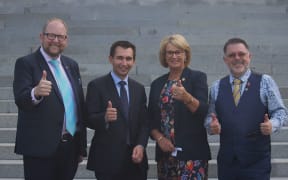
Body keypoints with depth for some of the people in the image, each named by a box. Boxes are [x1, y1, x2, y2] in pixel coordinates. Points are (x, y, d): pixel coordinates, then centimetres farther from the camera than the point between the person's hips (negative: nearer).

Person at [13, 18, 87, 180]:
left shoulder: (72, 65, 13)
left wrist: (82, 146, 13)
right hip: (40, 148, -5)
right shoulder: (26, 63, -4)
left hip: (70, 147, 5)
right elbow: (20, 99, -16)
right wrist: (35, 93, -40)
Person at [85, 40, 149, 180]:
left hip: (135, 159, 4)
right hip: (107, 159, -4)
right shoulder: (96, 85, -2)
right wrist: (105, 117, -27)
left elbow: (144, 122, 10)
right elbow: (89, 120, -6)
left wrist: (141, 145, -7)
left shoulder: (139, 88, 12)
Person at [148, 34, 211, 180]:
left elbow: (204, 111, -11)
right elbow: (151, 120, 13)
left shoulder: (197, 77, 0)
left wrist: (187, 97, -29)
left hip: (191, 153, -4)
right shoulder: (157, 84, 12)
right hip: (165, 153, 4)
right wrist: (159, 138, -4)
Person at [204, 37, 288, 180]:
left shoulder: (265, 81, 2)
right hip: (226, 159, 3)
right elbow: (210, 116, 11)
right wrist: (212, 124, -11)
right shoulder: (216, 87, 10)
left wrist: (272, 124, -19)